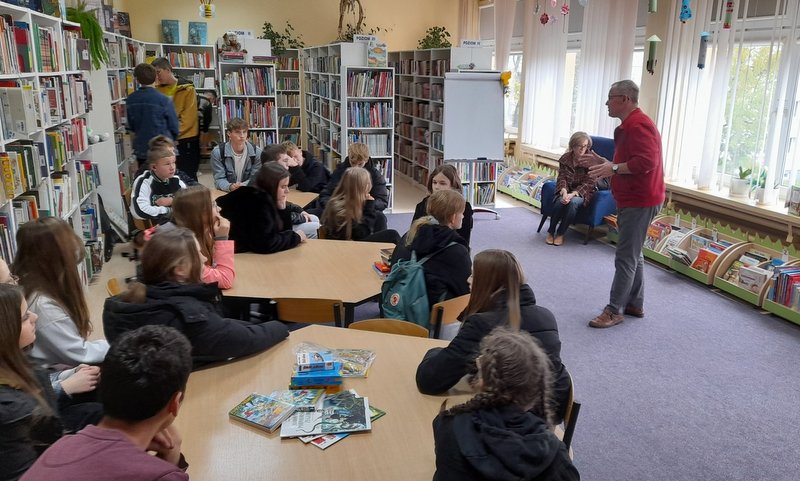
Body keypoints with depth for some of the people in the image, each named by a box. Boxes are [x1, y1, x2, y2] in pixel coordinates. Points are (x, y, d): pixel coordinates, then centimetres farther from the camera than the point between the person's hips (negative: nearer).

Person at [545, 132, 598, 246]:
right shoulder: (565, 158, 0)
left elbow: (588, 183, -14)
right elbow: (562, 178, -4)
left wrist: (573, 194, -28)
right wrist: (564, 192, -26)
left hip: (582, 192, -2)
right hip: (566, 190, 2)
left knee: (573, 202, -34)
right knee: (559, 201, -30)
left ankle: (561, 233, -18)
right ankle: (551, 232, -11)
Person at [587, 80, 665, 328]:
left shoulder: (638, 125, -18)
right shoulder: (629, 125, 17)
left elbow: (647, 161, -29)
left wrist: (613, 169, -24)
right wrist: (606, 164, 14)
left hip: (639, 201, -11)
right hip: (632, 199, 11)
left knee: (625, 257, -7)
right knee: (633, 254, 16)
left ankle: (614, 310, -2)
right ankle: (635, 304, 25)